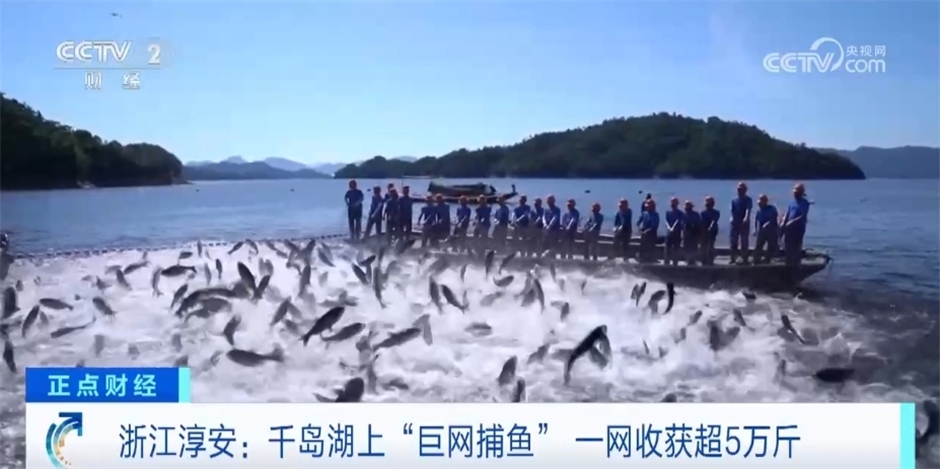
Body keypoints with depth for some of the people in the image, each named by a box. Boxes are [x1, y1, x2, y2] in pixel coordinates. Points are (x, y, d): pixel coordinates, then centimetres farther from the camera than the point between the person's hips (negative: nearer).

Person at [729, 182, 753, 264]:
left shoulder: (748, 200, -1)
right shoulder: (734, 201, 12)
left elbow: (748, 209, -16)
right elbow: (732, 211, 9)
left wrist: (746, 218, -32)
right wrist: (732, 218, -9)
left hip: (744, 224, -4)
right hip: (735, 223, 4)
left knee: (744, 243, -1)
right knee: (733, 242, 4)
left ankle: (745, 259, 3)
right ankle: (733, 259, 10)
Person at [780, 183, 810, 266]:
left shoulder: (804, 203, -7)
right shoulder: (792, 202, 13)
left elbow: (803, 216, -17)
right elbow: (787, 215, 14)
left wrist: (793, 222, -24)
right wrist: (783, 225, 3)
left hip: (798, 228, -7)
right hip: (789, 228, 7)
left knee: (796, 248, -4)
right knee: (788, 248, 9)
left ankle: (796, 265, 0)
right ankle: (789, 264, 18)